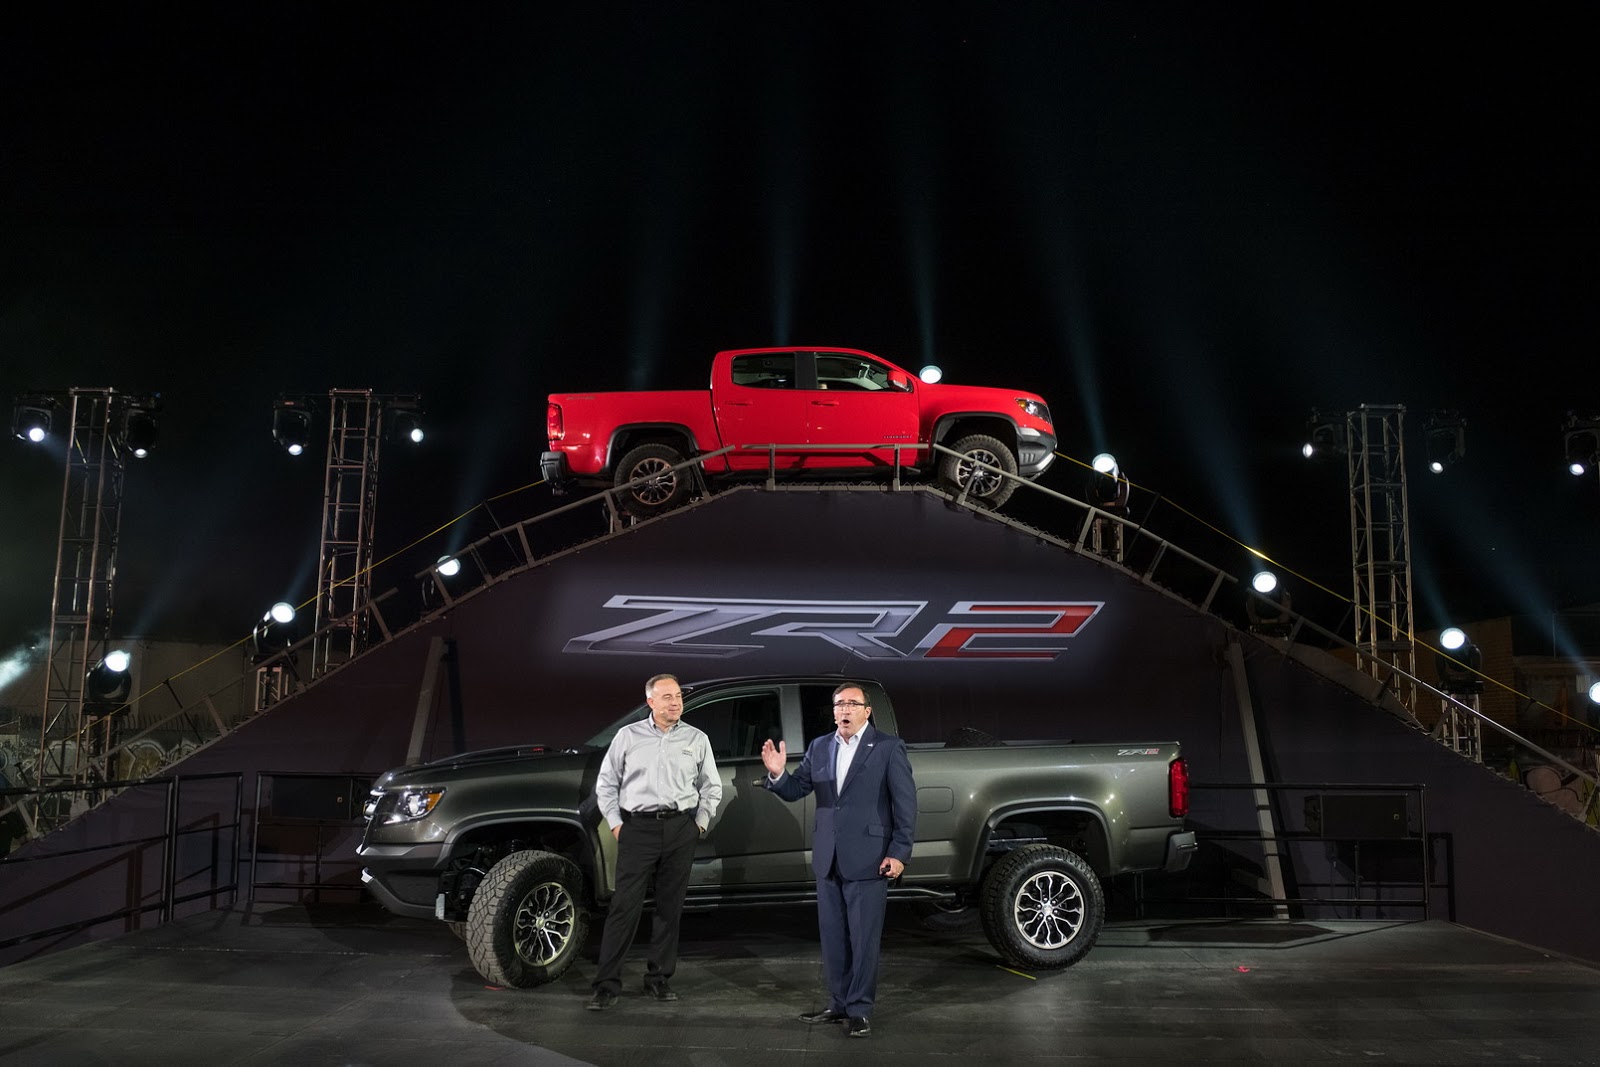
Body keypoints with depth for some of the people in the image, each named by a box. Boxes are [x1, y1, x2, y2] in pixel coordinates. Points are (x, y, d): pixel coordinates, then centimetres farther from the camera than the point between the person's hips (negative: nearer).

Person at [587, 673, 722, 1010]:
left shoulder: (697, 739, 9)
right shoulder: (628, 736, 6)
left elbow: (712, 787, 16)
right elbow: (606, 783, 10)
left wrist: (700, 823, 7)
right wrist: (615, 823, 3)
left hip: (680, 830, 2)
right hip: (637, 827, -2)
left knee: (670, 907, 7)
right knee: (624, 906, -5)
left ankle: (659, 979, 18)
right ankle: (607, 985, 0)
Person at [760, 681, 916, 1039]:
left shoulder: (889, 748, -5)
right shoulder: (820, 747, 9)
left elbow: (906, 803, -6)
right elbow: (794, 790, 7)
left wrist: (899, 852, -11)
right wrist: (777, 774, -14)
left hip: (867, 859, -5)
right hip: (828, 859, 5)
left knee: (864, 939, 2)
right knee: (832, 936, 13)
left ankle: (860, 1010, 13)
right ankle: (839, 1003, 26)